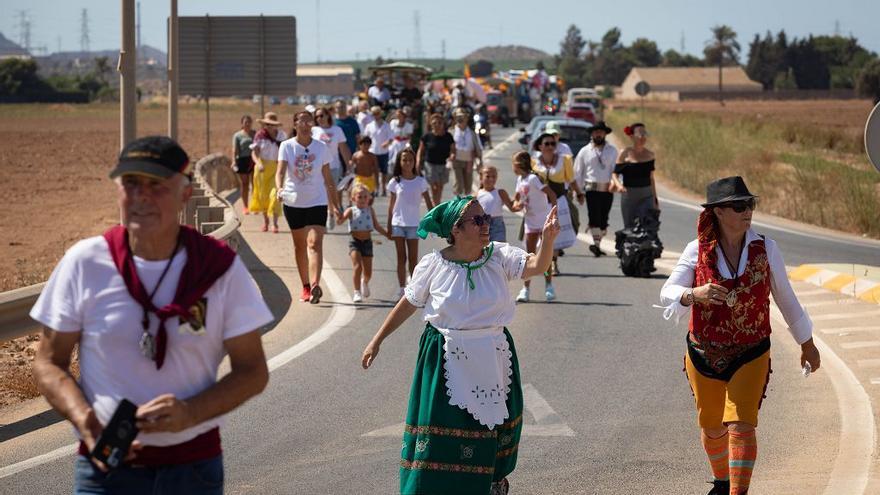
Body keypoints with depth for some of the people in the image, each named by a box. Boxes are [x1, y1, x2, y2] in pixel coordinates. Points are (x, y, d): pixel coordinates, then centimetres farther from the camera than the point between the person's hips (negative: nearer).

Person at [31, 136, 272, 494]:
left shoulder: (221, 268, -2)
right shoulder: (84, 263, -3)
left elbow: (252, 372, 1)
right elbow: (49, 363, 2)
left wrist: (190, 413, -16)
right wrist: (87, 424, -16)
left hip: (194, 466, 1)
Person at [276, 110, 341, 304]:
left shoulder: (321, 147, 2)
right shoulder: (287, 146, -2)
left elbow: (328, 178, 9)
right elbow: (281, 171, -14)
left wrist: (334, 203, 9)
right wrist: (280, 188, -34)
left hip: (317, 202, -1)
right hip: (293, 202, 1)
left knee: (315, 243, -16)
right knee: (300, 245, 10)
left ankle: (315, 286, -29)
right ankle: (306, 287, 22)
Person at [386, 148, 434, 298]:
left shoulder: (420, 181, -1)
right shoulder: (395, 182, 0)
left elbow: (428, 203, 3)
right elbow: (391, 205, 5)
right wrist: (389, 226, 6)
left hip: (413, 224, -1)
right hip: (398, 223, 1)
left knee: (413, 258, 2)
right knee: (401, 257, 4)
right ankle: (402, 289, 7)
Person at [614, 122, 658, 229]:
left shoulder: (649, 154, 7)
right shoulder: (625, 153, -3)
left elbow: (651, 179, 15)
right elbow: (615, 174, -1)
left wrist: (655, 200, 16)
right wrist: (619, 185, -22)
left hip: (646, 197, 2)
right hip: (629, 196, -2)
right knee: (630, 229, 2)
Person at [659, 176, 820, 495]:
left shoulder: (765, 248, -5)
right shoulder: (698, 251, -7)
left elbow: (785, 298, 7)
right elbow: (667, 293, -13)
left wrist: (807, 344, 16)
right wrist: (695, 294, -36)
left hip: (750, 355, -1)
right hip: (704, 355, 1)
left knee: (741, 426, -17)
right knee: (711, 427, 16)